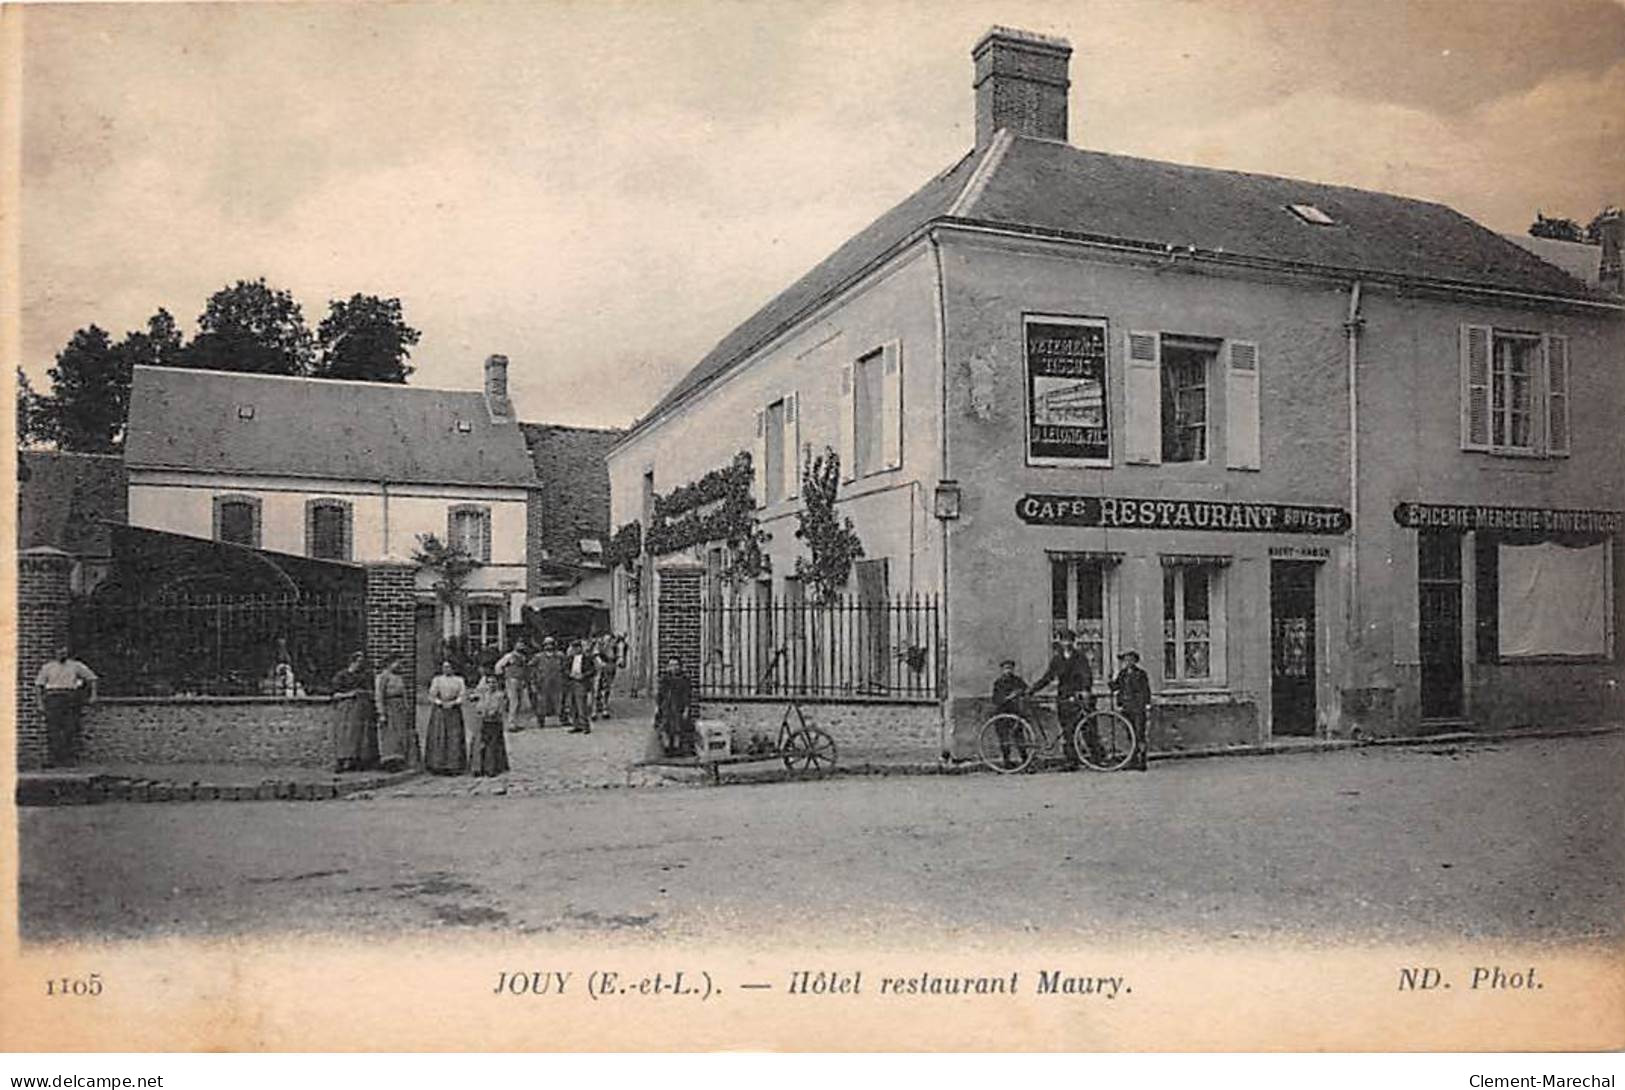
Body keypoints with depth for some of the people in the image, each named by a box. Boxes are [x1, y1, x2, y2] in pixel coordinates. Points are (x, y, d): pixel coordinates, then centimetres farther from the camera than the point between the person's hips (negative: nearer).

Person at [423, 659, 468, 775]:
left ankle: (454, 766, -2)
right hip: (438, 711, -1)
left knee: (454, 738, -4)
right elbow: (432, 696, 2)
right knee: (438, 737, -6)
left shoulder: (459, 680, 10)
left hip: (454, 712, 1)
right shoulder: (436, 679, 8)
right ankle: (437, 766, -3)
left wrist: (453, 703, -14)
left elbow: (462, 695, 3)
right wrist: (441, 703, -13)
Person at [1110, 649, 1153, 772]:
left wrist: (1147, 708, -6)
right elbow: (1114, 687, 5)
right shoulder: (1122, 674, 12)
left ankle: (1142, 762, -5)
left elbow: (1146, 692, -2)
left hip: (1138, 709, -5)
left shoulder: (1140, 674, -1)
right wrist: (1116, 674, -6)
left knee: (1140, 735, -7)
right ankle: (1133, 760, 13)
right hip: (1126, 709, 5)